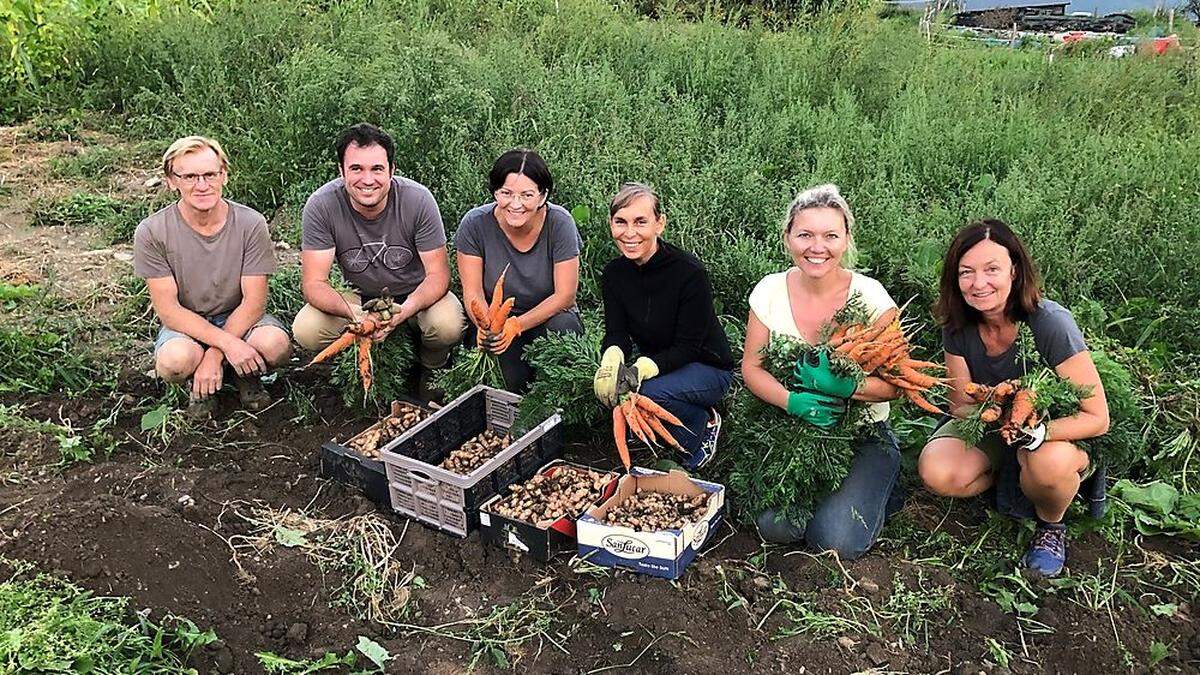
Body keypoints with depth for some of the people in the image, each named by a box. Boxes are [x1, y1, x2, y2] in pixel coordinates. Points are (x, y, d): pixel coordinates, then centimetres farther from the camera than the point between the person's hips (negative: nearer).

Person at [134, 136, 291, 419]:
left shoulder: (251, 223, -14)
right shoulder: (152, 232, -15)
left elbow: (254, 300, -14)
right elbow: (168, 309, -17)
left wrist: (215, 354, -25)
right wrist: (227, 343, -30)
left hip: (238, 317, 1)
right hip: (184, 324, 0)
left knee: (276, 344, -32)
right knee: (175, 361, -35)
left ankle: (246, 377, 6)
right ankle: (200, 388, 4)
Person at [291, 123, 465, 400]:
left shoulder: (418, 199, -23)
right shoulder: (320, 206, -21)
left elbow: (438, 274, -19)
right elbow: (314, 283, -21)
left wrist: (406, 309, -41)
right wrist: (354, 313, -43)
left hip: (416, 294, -1)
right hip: (359, 296, 1)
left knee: (448, 325, -32)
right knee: (305, 330, -25)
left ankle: (431, 371, 5)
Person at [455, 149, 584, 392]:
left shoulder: (559, 223, -16)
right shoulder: (475, 223, -13)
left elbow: (565, 295, -15)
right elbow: (473, 292, -10)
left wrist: (517, 325, -29)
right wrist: (486, 325, -33)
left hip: (548, 317, 1)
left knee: (561, 327, -33)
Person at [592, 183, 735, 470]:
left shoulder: (690, 272, -24)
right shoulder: (613, 273, -7)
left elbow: (688, 347, -22)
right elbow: (616, 334, -9)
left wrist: (643, 369, -39)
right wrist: (611, 360, -34)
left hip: (707, 368, -6)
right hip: (654, 364, 7)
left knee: (649, 392, -34)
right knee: (606, 386, -22)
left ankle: (704, 421, 0)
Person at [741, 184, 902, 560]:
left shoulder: (869, 296, -13)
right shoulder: (770, 291, -7)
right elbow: (751, 367, -3)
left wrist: (845, 386, -30)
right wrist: (791, 401, -23)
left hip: (861, 434, -2)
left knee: (837, 541, -18)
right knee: (775, 527, -18)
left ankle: (875, 488, 13)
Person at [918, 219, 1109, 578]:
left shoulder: (1050, 323, -27)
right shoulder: (958, 326, -14)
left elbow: (1097, 417, -25)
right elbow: (961, 404, -8)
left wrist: (1034, 431, -43)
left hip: (1059, 430, -3)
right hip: (991, 428, 4)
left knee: (1049, 463, -39)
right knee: (937, 472, -25)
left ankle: (1051, 524, -3)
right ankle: (1011, 477, 7)